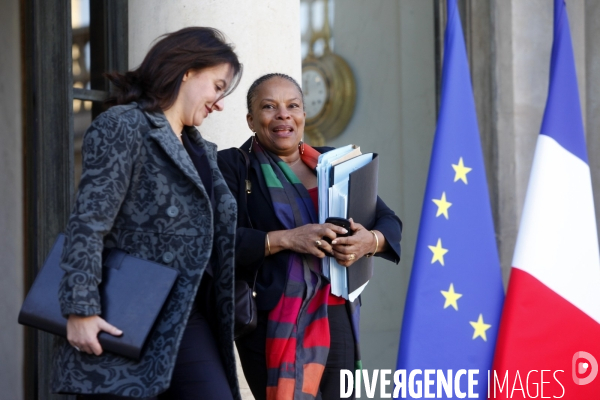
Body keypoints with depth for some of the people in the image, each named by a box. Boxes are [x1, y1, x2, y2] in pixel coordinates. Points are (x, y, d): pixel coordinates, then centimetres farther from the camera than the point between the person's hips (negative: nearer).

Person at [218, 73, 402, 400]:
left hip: (338, 317, 5)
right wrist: (286, 239, -20)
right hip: (274, 322, -5)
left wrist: (370, 241, -10)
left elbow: (389, 221, 12)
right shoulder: (233, 165, 2)